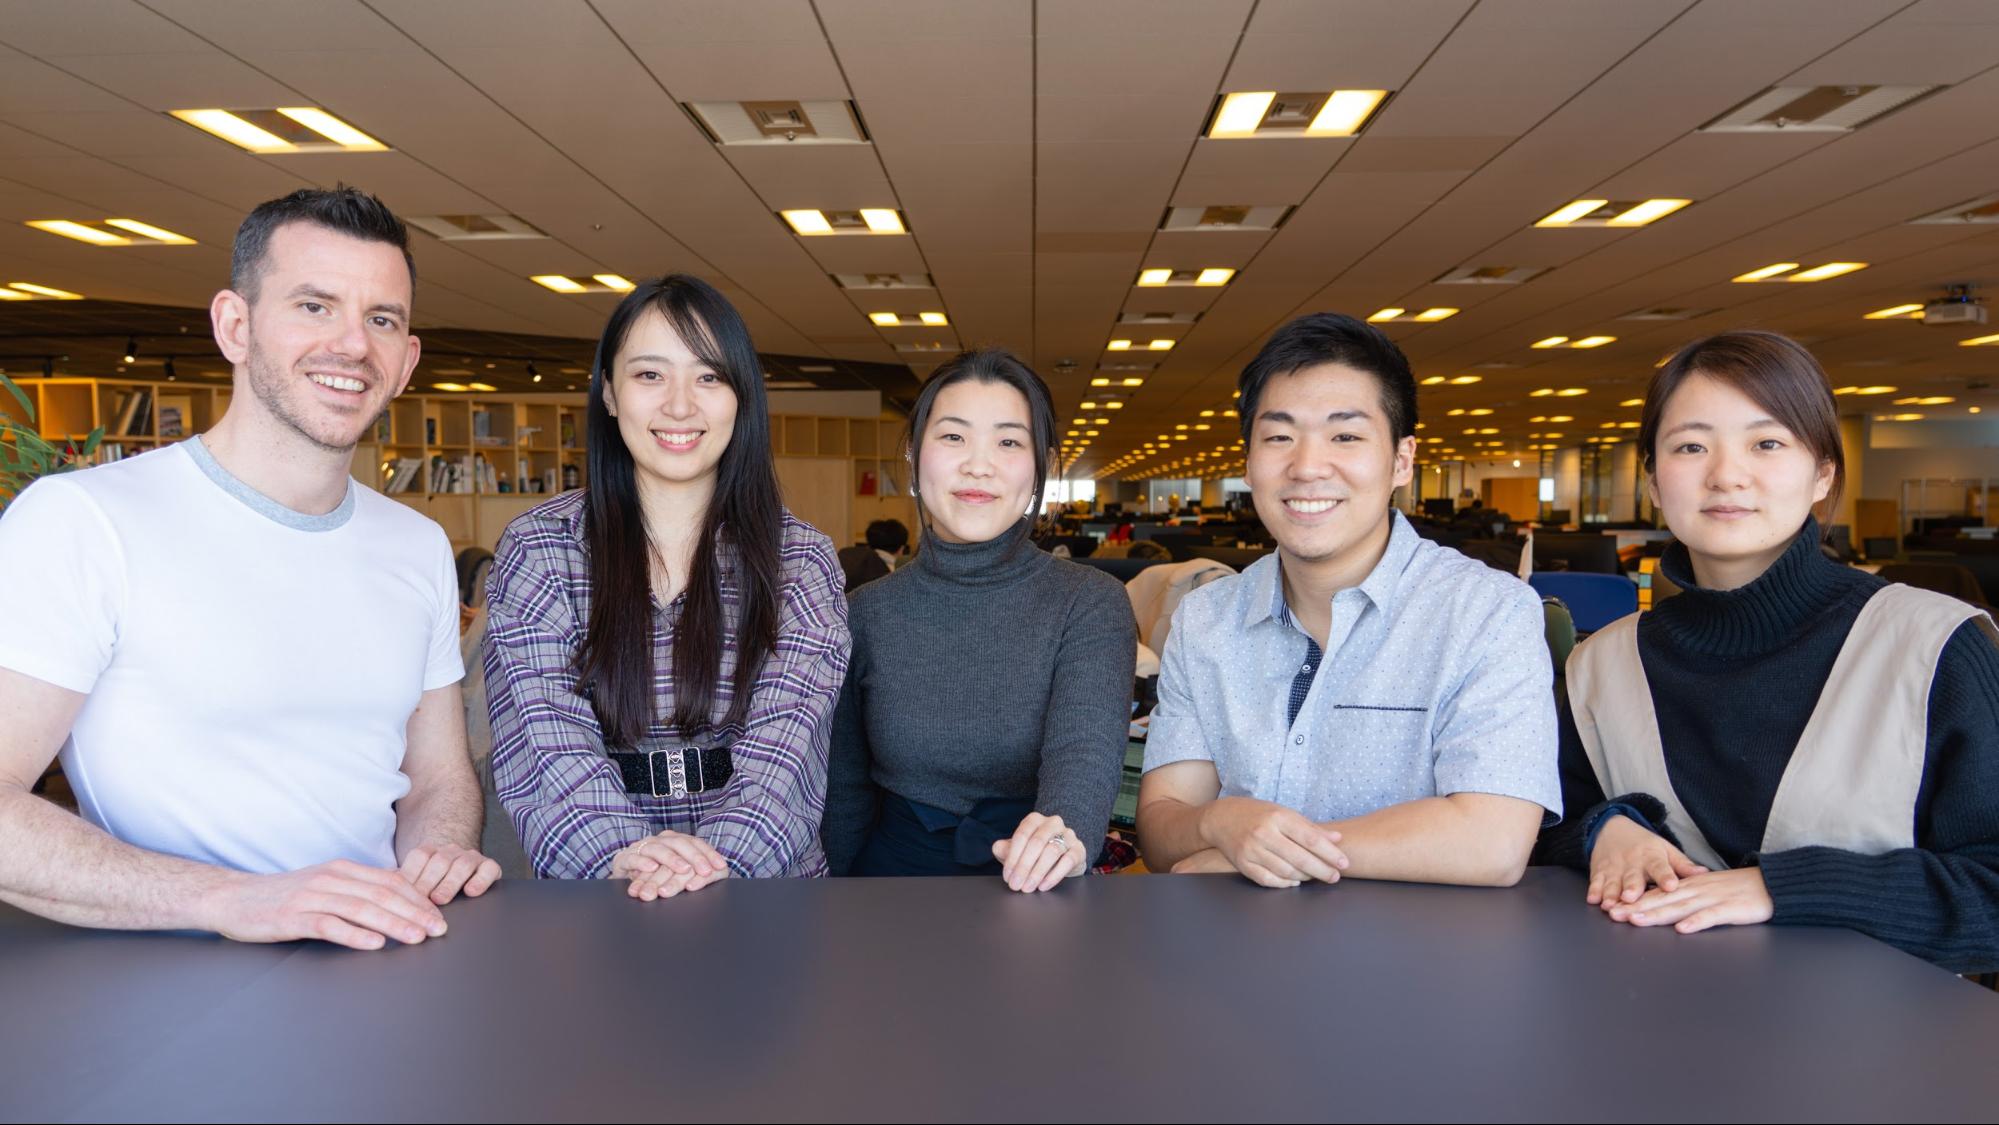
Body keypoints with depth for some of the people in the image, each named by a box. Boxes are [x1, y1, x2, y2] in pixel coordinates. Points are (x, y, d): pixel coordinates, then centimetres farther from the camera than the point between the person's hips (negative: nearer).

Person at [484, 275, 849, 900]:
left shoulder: (801, 561, 4)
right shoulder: (536, 549, 4)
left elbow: (784, 742, -5)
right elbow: (545, 739, -5)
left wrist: (723, 858, -22)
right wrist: (620, 855, -21)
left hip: (766, 885, 0)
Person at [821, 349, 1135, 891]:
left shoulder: (1092, 603, -3)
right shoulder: (868, 613, 3)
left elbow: (1086, 750, -20)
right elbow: (845, 791, 10)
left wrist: (1065, 835, -40)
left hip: (1038, 889, -1)